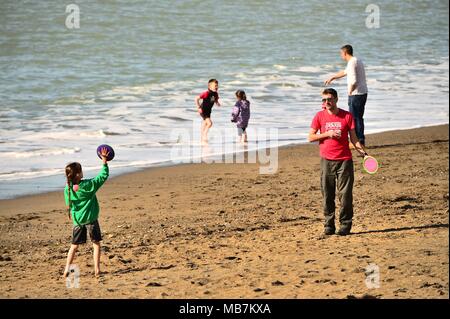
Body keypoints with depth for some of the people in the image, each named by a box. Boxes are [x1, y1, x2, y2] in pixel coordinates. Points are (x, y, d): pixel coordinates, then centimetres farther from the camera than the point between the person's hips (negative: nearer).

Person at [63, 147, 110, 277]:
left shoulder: (67, 189, -6)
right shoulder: (89, 185, -18)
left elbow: (69, 205, 7)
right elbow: (103, 175, -10)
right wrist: (104, 161, -2)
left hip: (77, 221, 4)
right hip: (90, 219, -4)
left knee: (74, 246, 13)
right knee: (96, 244, 8)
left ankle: (67, 269, 8)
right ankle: (97, 269, 3)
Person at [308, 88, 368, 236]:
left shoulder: (347, 116, 2)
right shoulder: (320, 116, 5)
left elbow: (353, 138, 4)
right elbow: (310, 137, 4)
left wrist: (362, 150, -12)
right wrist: (327, 134, -9)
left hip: (344, 160, -1)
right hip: (327, 160, 1)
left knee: (345, 194, -3)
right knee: (327, 194, 2)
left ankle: (345, 225, 4)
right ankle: (329, 225, 9)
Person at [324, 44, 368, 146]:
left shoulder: (352, 63, -16)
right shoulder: (357, 60, 16)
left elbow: (353, 81, -26)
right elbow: (345, 72, 32)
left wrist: (350, 91, -10)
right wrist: (332, 78, 41)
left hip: (356, 94, -10)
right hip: (363, 93, 10)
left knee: (354, 118, -4)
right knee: (358, 118, 16)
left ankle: (358, 141, -3)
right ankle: (361, 141, 20)